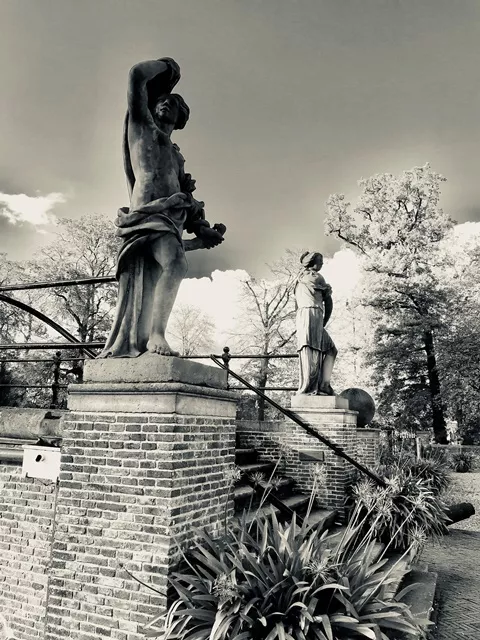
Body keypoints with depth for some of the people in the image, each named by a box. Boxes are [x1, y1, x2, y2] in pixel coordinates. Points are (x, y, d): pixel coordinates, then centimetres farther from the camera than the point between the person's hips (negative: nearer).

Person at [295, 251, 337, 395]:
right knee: (312, 352, -13)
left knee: (331, 349, 11)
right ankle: (308, 390, -18)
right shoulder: (316, 277, 5)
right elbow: (328, 302, 8)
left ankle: (324, 384, 1)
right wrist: (325, 321, 19)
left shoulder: (300, 278, 26)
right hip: (313, 314, -8)